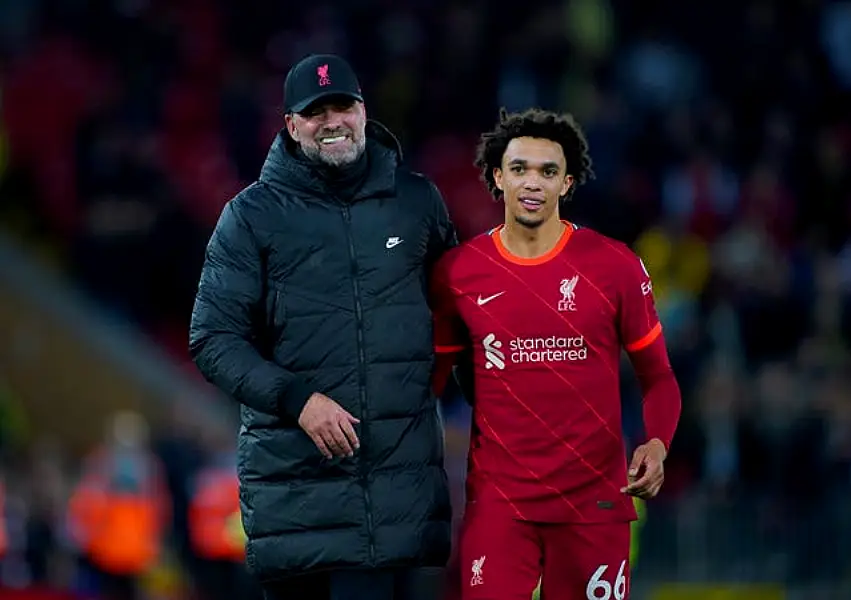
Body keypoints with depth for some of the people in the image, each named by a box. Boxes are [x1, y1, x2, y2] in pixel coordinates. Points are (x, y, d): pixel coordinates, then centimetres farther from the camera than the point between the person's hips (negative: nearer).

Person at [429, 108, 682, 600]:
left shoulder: (615, 266, -1)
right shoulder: (457, 272, 2)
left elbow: (658, 377, 6)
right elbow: (431, 376, 12)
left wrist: (657, 444, -12)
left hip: (595, 500, 0)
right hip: (497, 501, 0)